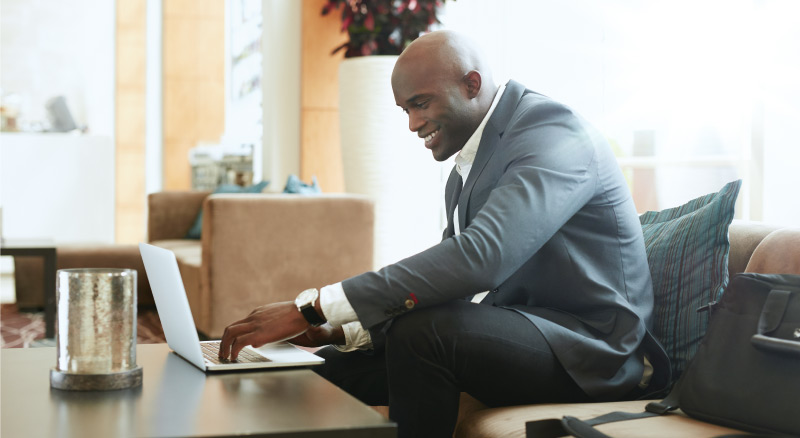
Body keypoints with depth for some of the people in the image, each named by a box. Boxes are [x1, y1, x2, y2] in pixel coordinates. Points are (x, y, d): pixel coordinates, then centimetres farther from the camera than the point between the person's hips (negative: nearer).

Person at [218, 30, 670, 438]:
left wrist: (314, 307, -31)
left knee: (422, 331, -31)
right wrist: (343, 330, -3)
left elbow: (479, 257, -31)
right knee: (329, 368, -2)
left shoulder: (551, 130, -17)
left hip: (590, 343, -9)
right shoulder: (465, 171, 14)